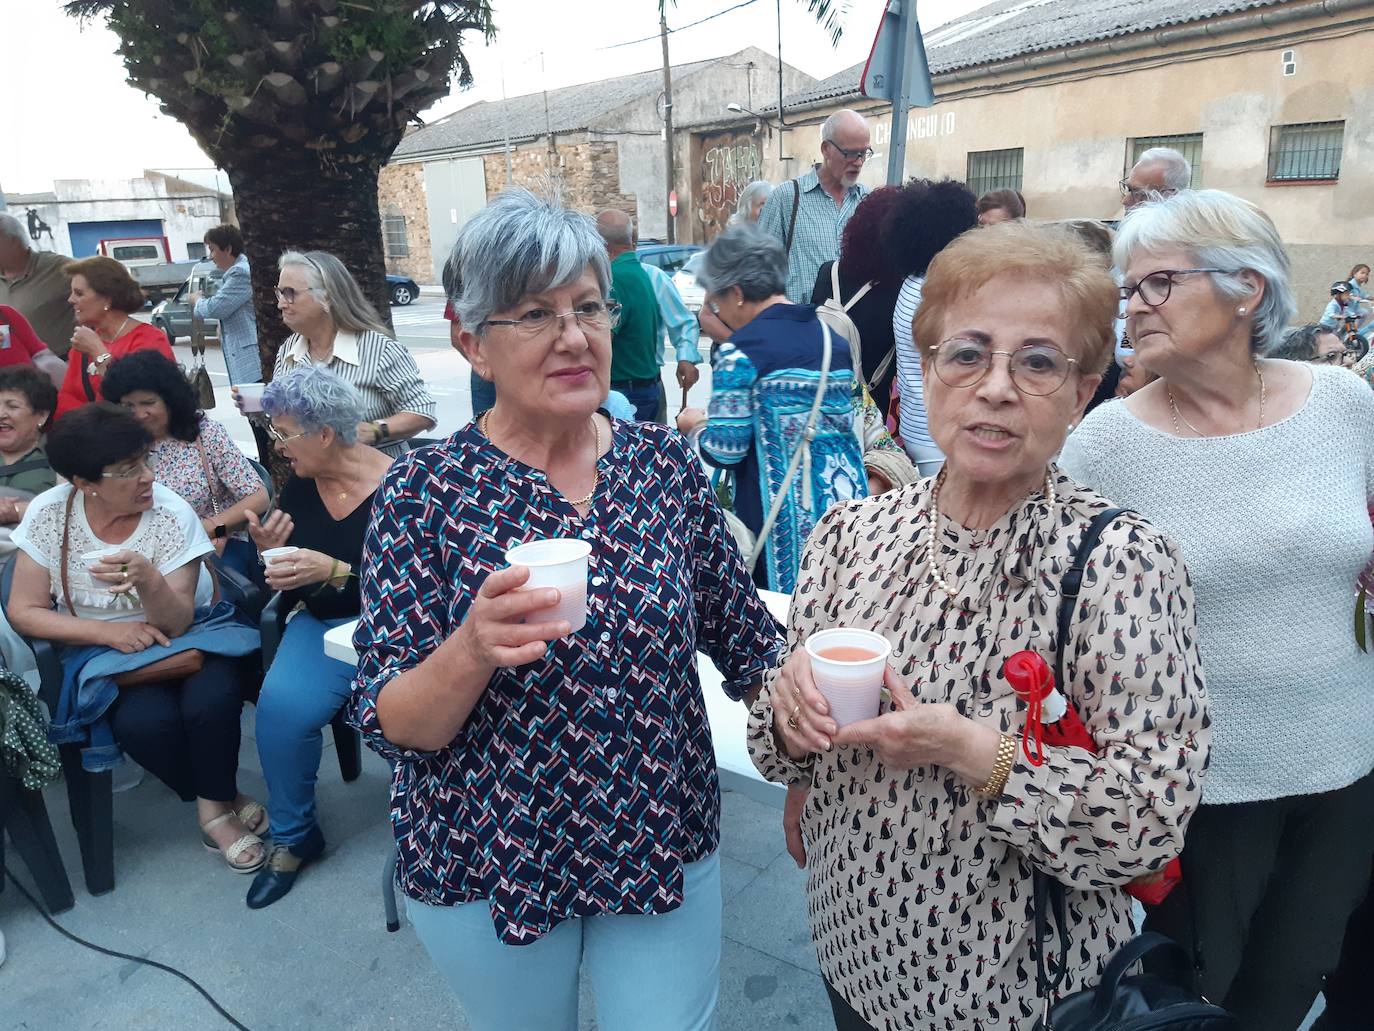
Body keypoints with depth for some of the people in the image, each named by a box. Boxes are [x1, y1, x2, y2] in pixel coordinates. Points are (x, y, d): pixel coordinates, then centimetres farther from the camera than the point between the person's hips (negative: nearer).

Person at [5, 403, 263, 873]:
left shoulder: (171, 514, -16)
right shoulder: (49, 514, -11)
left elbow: (175, 625, -18)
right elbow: (23, 612, -7)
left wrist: (148, 580, -39)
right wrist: (109, 630, -20)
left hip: (190, 636, -1)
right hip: (105, 651, 1)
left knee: (211, 701, -31)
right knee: (144, 721, -29)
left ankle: (214, 805, -3)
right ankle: (223, 798, -3)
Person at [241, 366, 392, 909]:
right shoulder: (300, 486, 4)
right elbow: (287, 583, 14)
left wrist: (334, 571, -27)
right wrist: (269, 551, -8)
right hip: (322, 622, 5)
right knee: (282, 705, -23)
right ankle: (293, 837, 2)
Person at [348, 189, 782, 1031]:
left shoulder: (667, 463, -7)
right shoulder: (427, 490, -14)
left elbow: (745, 639, 4)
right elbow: (390, 725, -14)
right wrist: (474, 648, -32)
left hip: (666, 850, 2)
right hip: (488, 866, -1)